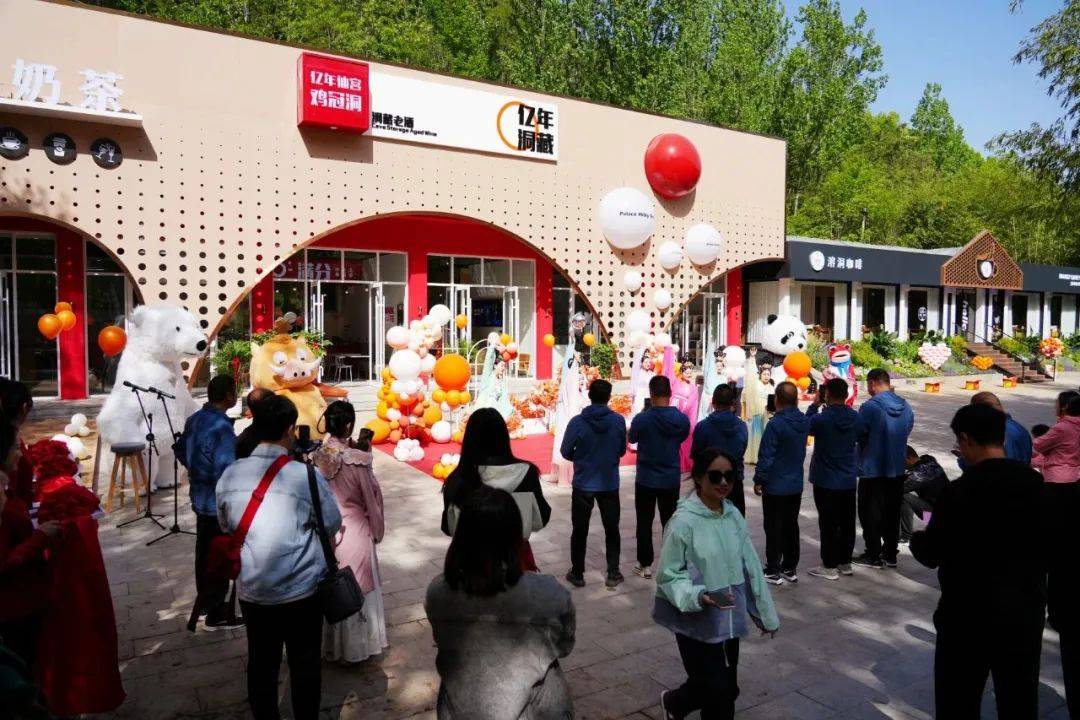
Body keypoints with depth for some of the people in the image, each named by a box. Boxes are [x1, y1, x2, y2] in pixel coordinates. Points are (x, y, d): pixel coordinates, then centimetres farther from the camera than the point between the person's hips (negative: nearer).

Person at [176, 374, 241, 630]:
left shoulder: (194, 419, 3)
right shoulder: (222, 428, -26)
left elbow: (181, 451, 15)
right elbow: (225, 472, -28)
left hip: (200, 497, 9)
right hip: (219, 502, -9)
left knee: (204, 549, 20)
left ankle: (205, 600, 36)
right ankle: (216, 613, 13)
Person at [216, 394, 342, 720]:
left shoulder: (229, 475, -5)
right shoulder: (306, 475, -17)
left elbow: (226, 526, 11)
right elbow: (332, 524, -5)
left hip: (251, 590, 4)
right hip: (302, 590, -3)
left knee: (261, 663, 19)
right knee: (305, 663, 15)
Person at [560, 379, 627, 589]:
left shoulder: (577, 422, -14)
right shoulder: (618, 421, -10)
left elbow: (566, 452, -6)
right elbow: (622, 450, 3)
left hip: (583, 485, -1)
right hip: (610, 484, 1)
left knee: (579, 531, 13)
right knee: (612, 530, 16)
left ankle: (577, 574, 22)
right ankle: (613, 574, 21)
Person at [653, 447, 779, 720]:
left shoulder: (734, 516, -1)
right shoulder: (684, 521, -19)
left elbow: (750, 566, 7)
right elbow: (668, 576, -14)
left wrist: (765, 613, 12)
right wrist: (699, 596, -30)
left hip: (729, 619, 6)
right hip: (697, 621, -6)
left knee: (726, 688, 16)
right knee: (718, 692, 3)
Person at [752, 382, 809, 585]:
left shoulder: (775, 424, -21)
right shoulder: (804, 422, 0)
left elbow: (766, 456, -20)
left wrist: (759, 480, -9)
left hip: (775, 486, -6)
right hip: (796, 485, 6)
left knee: (774, 529, 3)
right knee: (791, 526, 16)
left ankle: (773, 571, 9)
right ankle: (790, 568, 25)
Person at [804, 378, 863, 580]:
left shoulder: (821, 419, -19)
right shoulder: (856, 418, -4)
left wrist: (815, 403, 4)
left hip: (825, 481, -5)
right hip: (849, 480, 5)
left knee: (828, 525, 3)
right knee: (847, 523, 15)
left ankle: (830, 566, 11)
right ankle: (845, 563, 26)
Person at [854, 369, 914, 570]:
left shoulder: (870, 407, -19)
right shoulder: (905, 406, 0)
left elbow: (859, 435, -13)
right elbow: (908, 430, 10)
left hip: (872, 470, -6)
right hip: (897, 469, 6)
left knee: (871, 514, 6)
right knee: (892, 513, 16)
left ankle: (873, 556, 12)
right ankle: (890, 554, 24)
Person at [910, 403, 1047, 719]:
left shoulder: (958, 492, -19)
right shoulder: (1038, 483, -4)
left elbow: (931, 555, -9)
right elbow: (1046, 545, 6)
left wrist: (917, 537, 9)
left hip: (970, 615, -5)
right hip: (1026, 612, 5)